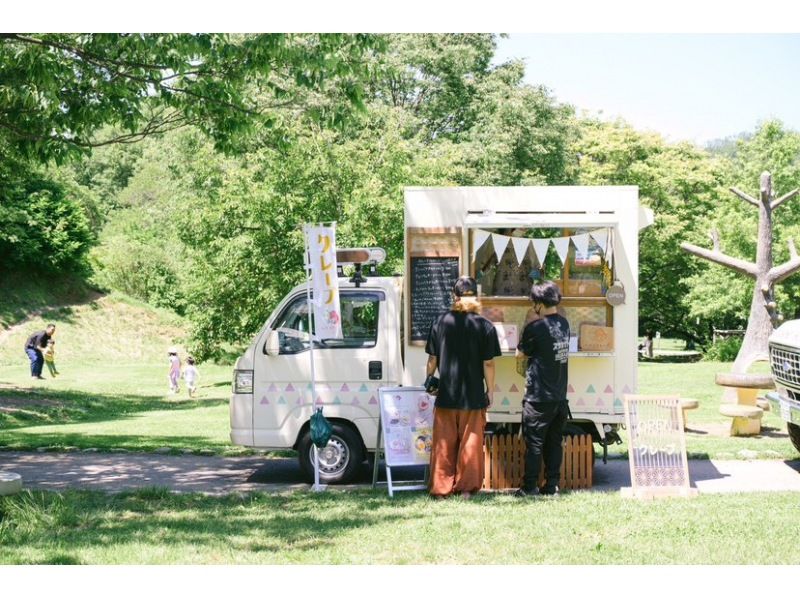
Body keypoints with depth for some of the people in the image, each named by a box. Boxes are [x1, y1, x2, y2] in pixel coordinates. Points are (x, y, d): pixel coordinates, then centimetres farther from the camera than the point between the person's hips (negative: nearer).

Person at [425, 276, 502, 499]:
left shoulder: (441, 322, -2)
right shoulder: (485, 326, -6)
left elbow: (432, 358, 1)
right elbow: (488, 364, -6)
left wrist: (429, 380, 16)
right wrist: (490, 391, 4)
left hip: (446, 394, 1)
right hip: (473, 395, -1)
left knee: (444, 443, 9)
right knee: (470, 443, 9)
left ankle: (441, 488, 11)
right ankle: (466, 487, 12)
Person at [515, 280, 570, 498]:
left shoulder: (535, 327, -15)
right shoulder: (564, 324, 5)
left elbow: (520, 354, -3)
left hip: (539, 398, -6)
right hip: (560, 396, 6)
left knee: (534, 443, 0)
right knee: (554, 442, 11)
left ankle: (530, 487, 3)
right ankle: (552, 485, 13)